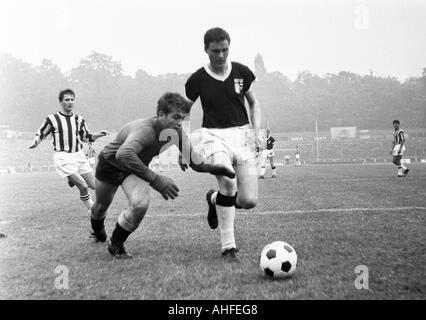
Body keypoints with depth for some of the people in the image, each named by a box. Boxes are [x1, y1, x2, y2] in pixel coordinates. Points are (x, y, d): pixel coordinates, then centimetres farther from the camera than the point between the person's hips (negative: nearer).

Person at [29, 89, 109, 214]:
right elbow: (41, 134, 6)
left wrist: (99, 135, 2)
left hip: (79, 155, 5)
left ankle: (72, 180, 25)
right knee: (83, 187, -16)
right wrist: (35, 143, -14)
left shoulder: (79, 119, 10)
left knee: (95, 186, -2)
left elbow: (86, 137, 19)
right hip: (63, 157, -5)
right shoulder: (52, 119, -4)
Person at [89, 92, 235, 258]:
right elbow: (123, 154, -59)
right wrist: (155, 180, -59)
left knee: (140, 204, -23)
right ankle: (97, 231, 55)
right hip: (110, 163, -4)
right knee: (101, 206, 16)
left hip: (135, 169, 4)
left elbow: (194, 160, -9)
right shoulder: (145, 130, -42)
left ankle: (116, 244, 3)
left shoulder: (176, 132, -22)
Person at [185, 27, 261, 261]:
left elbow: (254, 104, 15)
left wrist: (256, 132, 0)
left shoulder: (241, 72, 3)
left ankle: (214, 199, 27)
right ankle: (228, 246, -13)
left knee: (249, 201, -8)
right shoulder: (197, 79, -1)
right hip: (214, 135, -2)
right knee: (228, 182, -29)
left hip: (241, 133, 2)